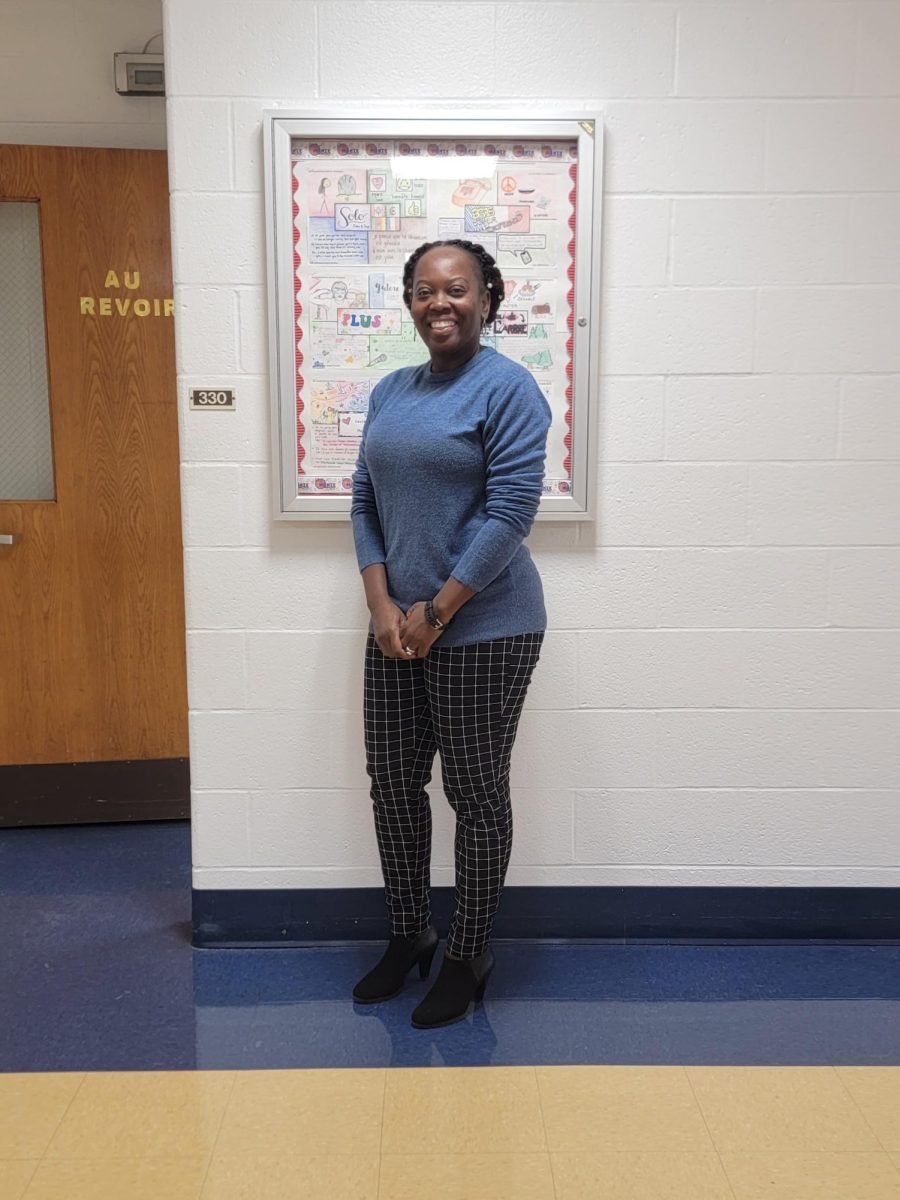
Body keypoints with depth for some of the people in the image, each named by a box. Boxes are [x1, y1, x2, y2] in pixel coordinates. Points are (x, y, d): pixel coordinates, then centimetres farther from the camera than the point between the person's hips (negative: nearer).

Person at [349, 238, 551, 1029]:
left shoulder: (507, 388, -9)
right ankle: (408, 935, 34)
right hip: (395, 628, 7)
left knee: (476, 797, 6)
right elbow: (366, 503, 9)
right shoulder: (391, 391, 11)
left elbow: (510, 514, -16)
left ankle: (469, 957, 25)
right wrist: (382, 606, -4)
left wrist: (434, 615, -14)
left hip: (481, 631, -6)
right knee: (393, 786, 14)